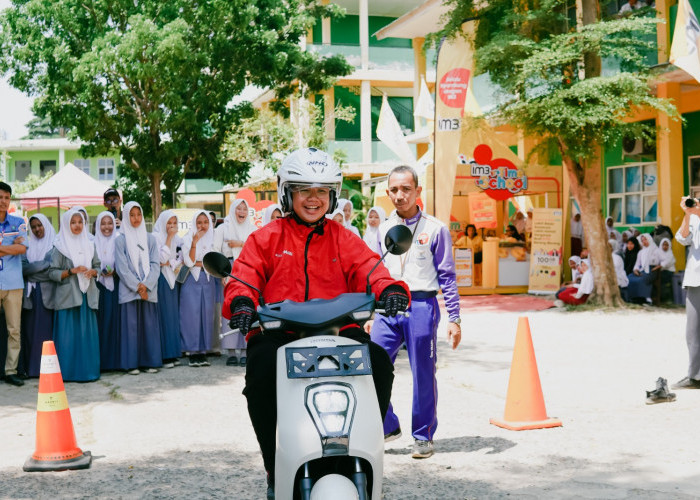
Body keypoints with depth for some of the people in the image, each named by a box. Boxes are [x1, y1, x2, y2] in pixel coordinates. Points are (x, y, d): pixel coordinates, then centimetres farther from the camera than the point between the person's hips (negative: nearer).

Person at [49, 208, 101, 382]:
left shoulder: (89, 245, 13)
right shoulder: (60, 247, 1)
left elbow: (97, 266, 16)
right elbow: (53, 272, -3)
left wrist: (92, 272, -5)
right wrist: (72, 271, -15)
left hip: (87, 295, 4)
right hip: (68, 295, -3)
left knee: (88, 333, 1)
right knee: (69, 334, -5)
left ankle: (87, 369, 8)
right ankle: (68, 371, 1)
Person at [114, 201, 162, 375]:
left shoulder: (150, 239, 12)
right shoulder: (121, 240, 4)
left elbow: (155, 264, 5)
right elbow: (121, 267, -3)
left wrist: (146, 285, -9)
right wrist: (137, 287, -11)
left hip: (149, 290, 2)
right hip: (129, 290, -2)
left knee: (149, 325, 2)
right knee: (131, 326, -3)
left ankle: (149, 362, 7)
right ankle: (132, 364, 0)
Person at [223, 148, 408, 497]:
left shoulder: (342, 239, 18)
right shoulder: (266, 238, 12)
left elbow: (369, 268, 3)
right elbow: (244, 276, 1)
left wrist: (389, 288, -20)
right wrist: (241, 302, -23)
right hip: (278, 331, -2)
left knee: (379, 361, -25)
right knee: (262, 367, -34)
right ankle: (275, 465, -17)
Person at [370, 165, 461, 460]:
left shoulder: (435, 229, 0)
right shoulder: (383, 229, 12)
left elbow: (447, 276, 1)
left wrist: (454, 318, -3)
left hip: (421, 306, -4)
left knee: (423, 375, 2)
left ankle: (423, 436, 16)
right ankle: (387, 426, 16)